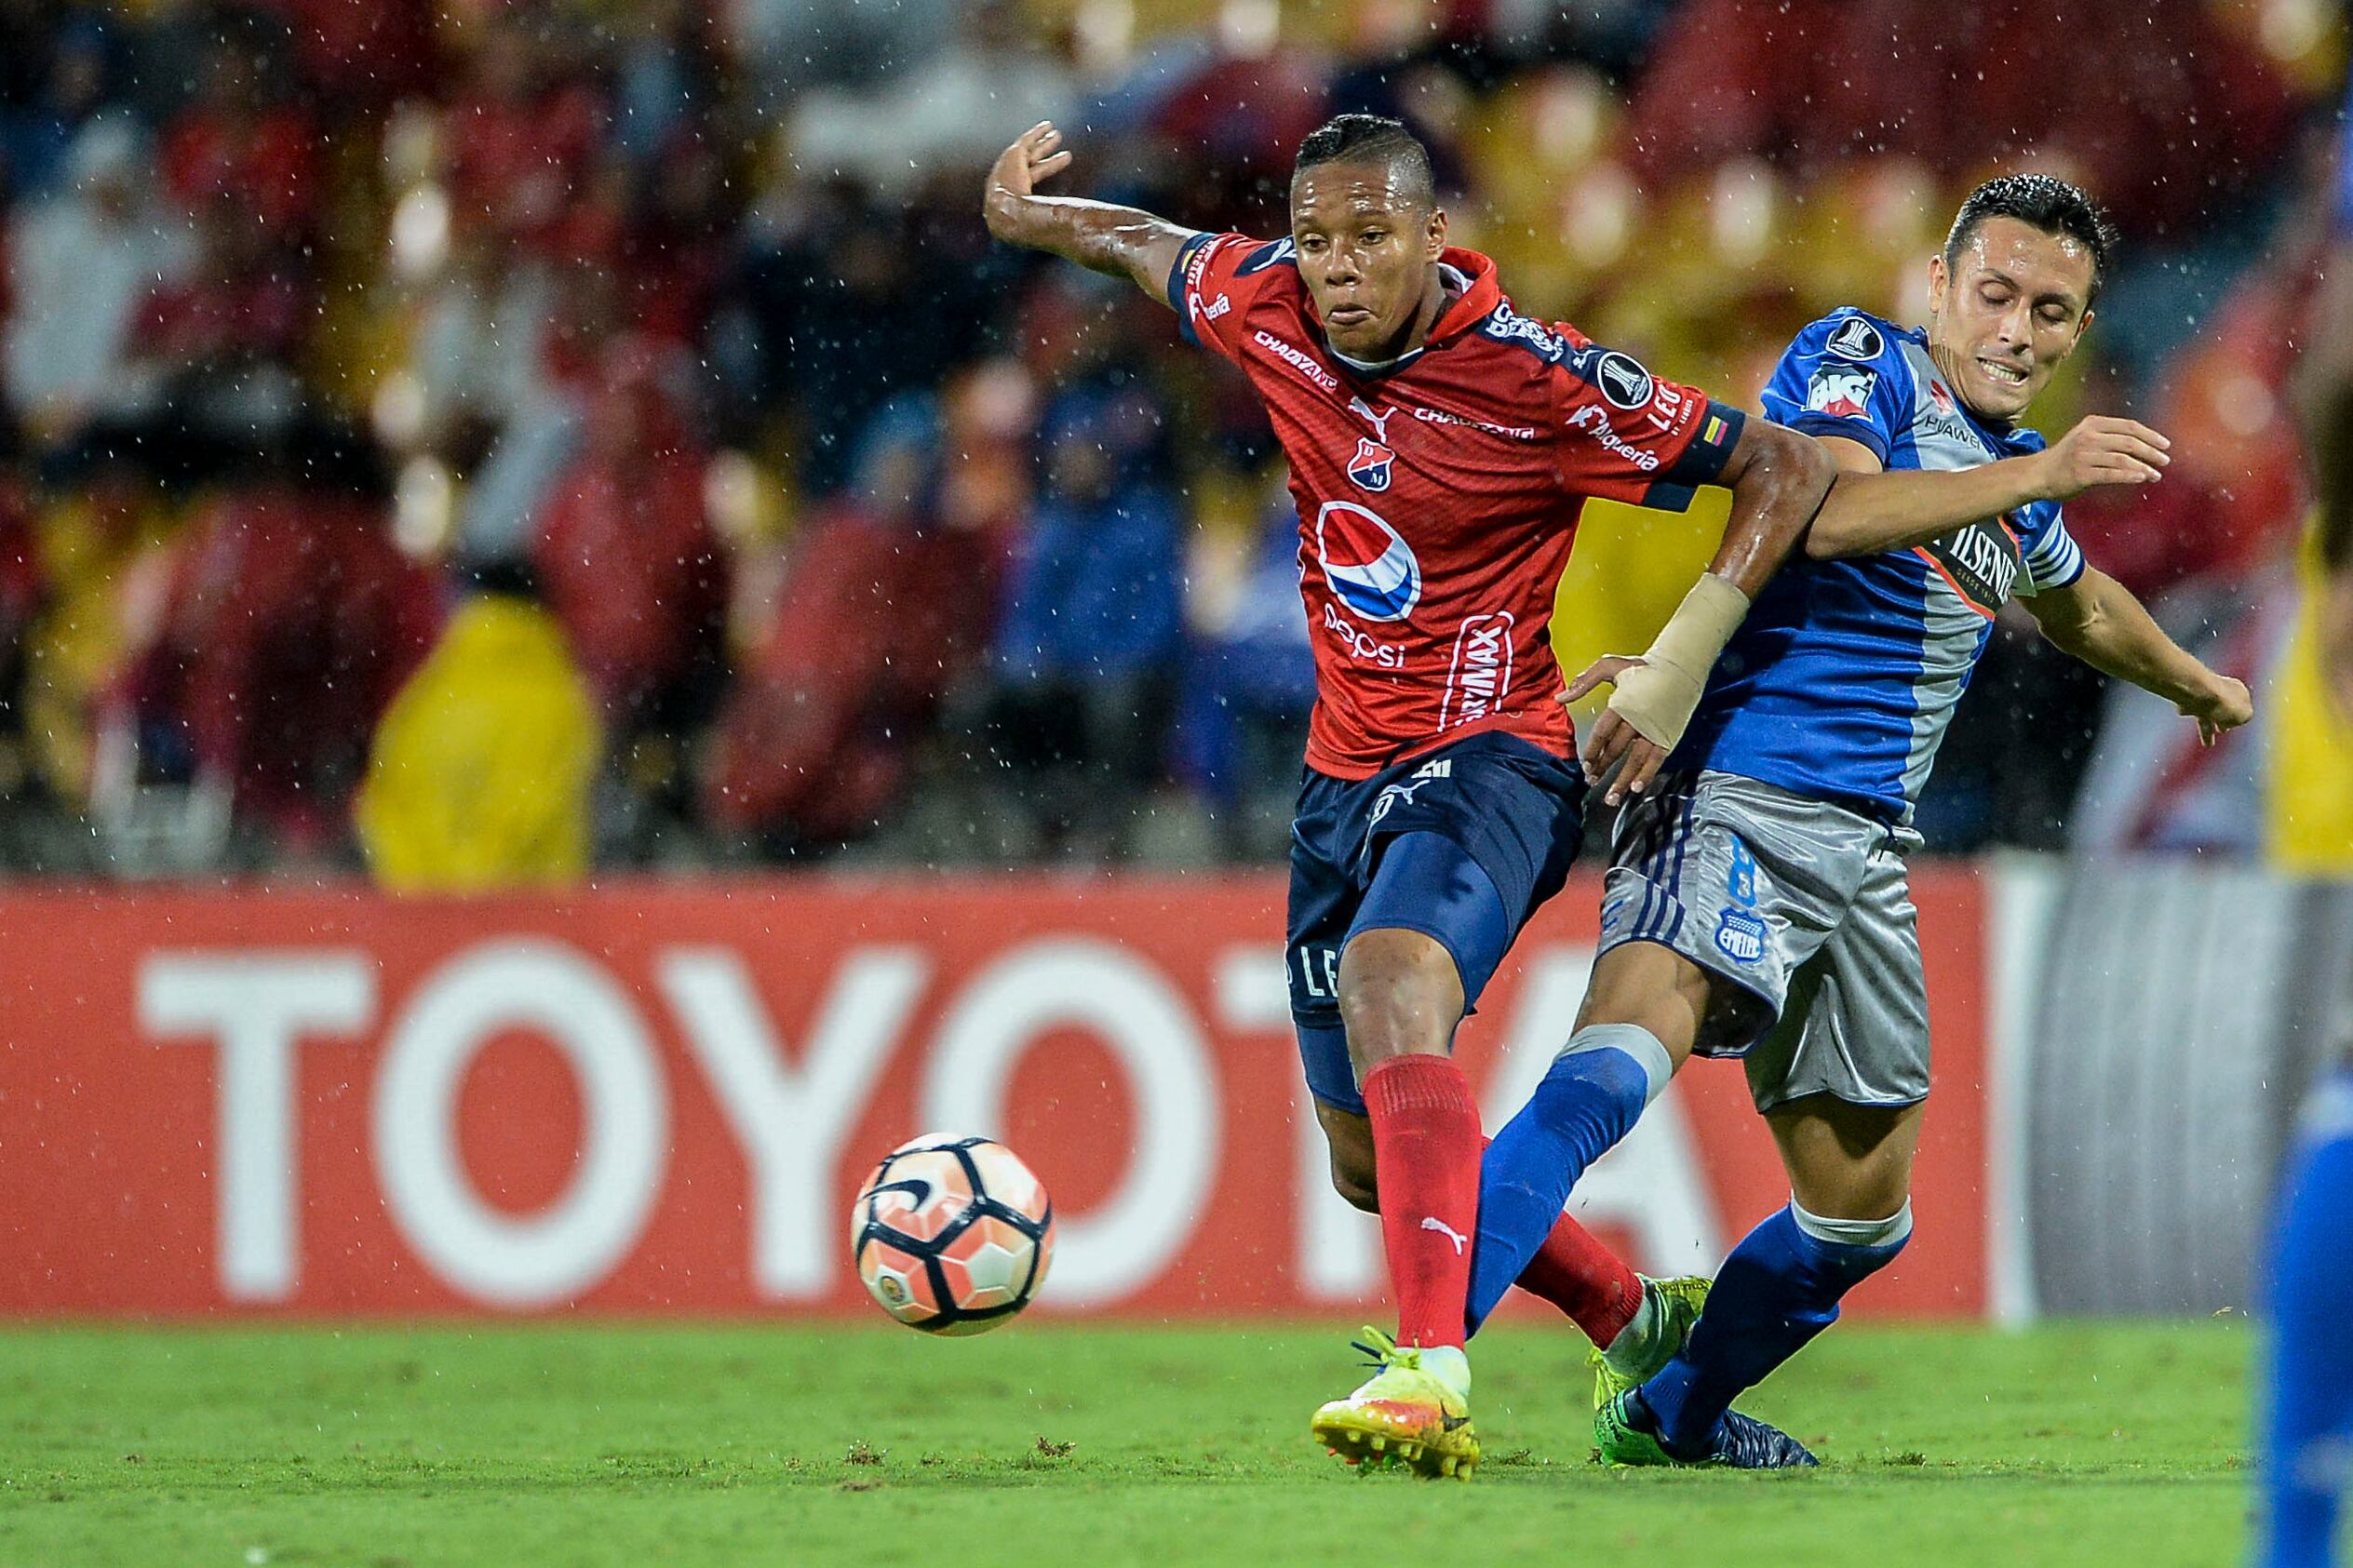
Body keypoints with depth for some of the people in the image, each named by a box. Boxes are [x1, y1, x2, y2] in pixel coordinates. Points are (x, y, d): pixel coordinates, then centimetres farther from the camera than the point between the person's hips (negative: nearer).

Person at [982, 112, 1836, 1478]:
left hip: (1492, 757, -7)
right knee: (1371, 1158, 14)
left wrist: (1686, 659, -19)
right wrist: (1025, 216, 12)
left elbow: (1786, 468, -12)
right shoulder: (1260, 308, -2)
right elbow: (1146, 243, 23)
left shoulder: (1533, 380, -18)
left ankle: (1434, 1375, -50)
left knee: (1388, 987, -37)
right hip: (1347, 769, 7)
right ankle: (1635, 1321, 36)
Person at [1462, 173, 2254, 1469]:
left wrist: (2193, 683, 59)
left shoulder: (2014, 476, 20)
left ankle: (1672, 1412, 35)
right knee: (1618, 1061, -32)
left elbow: (2077, 607, 43)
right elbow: (1824, 509, -25)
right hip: (1734, 793, -8)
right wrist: (2037, 475, -28)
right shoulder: (1854, 360, -3)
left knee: (1861, 1216, 13)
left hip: (1865, 851, 8)